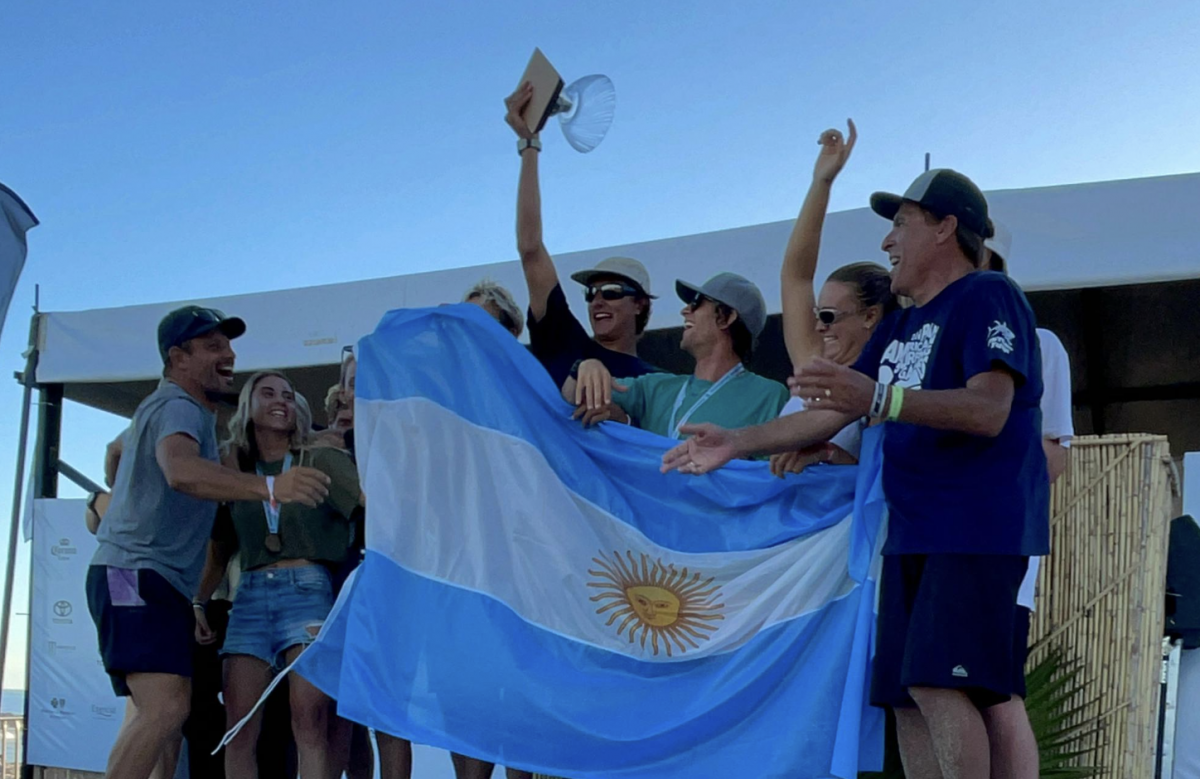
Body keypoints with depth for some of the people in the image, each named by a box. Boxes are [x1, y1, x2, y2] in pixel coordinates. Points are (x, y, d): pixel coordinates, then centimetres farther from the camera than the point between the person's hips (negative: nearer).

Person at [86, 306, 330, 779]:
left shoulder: (171, 408, 23)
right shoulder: (179, 407, -12)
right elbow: (182, 471, -34)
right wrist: (269, 488, -50)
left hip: (156, 582, 11)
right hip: (135, 575, -11)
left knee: (155, 713, 14)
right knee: (166, 708, -26)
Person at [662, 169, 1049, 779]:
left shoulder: (987, 297, -6)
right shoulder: (900, 325, 22)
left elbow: (990, 411, -21)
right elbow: (835, 413, 23)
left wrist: (879, 398, -33)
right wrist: (737, 443, 16)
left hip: (976, 526, -9)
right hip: (912, 533, 9)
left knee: (936, 682, -19)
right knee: (906, 696, 4)